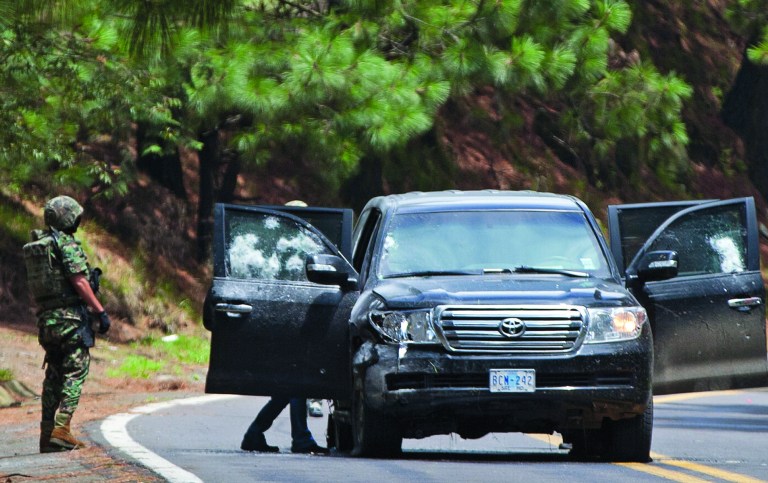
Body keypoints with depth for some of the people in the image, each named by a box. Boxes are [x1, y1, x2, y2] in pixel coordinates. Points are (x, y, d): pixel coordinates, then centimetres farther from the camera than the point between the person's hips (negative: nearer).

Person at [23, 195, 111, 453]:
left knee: (53, 375, 11)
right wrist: (100, 311, -14)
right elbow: (79, 281, -16)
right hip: (70, 315, -8)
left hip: (46, 317, 8)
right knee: (74, 373, -6)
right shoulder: (66, 244, -10)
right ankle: (61, 429, -16)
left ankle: (47, 434, 9)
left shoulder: (36, 246, 15)